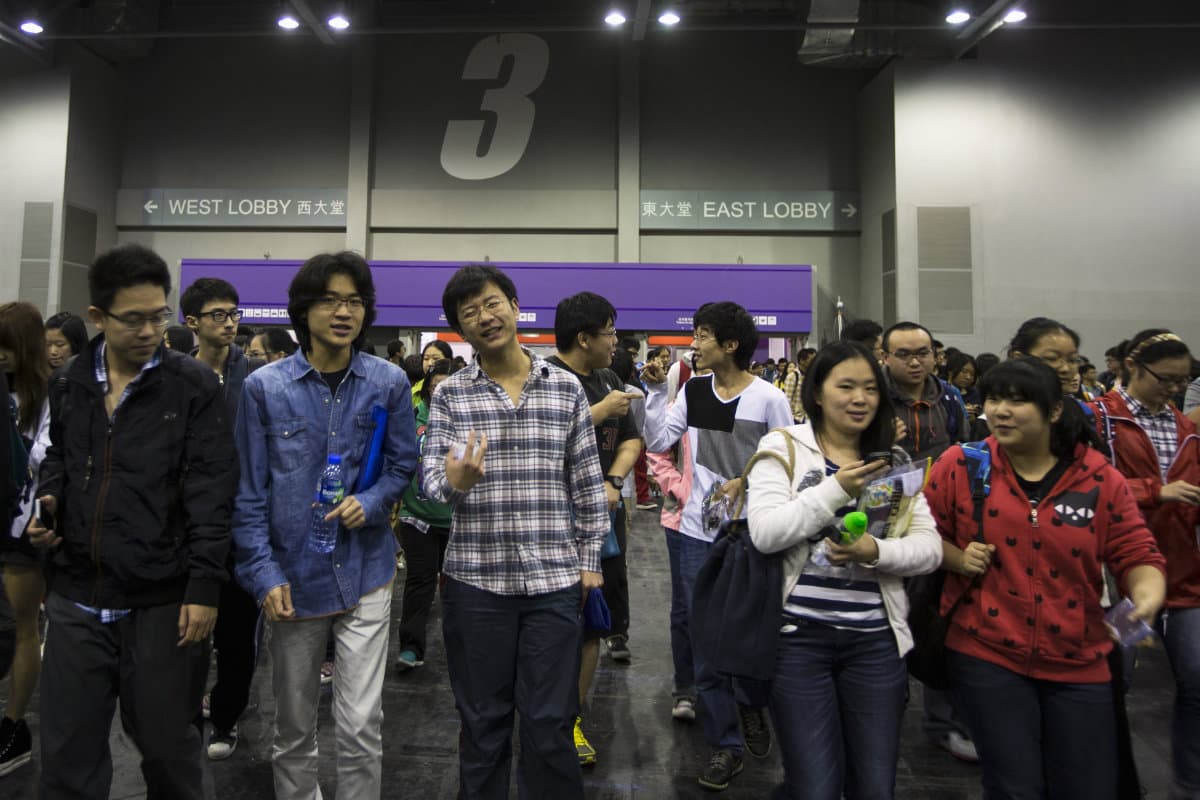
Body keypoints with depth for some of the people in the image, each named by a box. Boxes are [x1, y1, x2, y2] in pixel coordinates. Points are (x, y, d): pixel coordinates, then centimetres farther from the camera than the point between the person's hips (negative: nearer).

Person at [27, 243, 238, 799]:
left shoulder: (195, 386, -8)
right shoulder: (68, 385, 7)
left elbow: (211, 492, -11)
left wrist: (205, 585, -16)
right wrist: (49, 501, 1)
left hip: (162, 601, -4)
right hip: (75, 597, 4)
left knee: (167, 745, 12)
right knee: (68, 752, 15)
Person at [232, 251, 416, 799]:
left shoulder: (389, 382, -2)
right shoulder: (264, 386, -4)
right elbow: (250, 491, -1)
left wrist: (370, 502, -13)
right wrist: (264, 574, -8)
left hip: (364, 576, 0)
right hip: (293, 579, 1)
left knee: (361, 727, 2)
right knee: (293, 726, 17)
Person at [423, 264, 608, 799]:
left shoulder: (566, 388, 3)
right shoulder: (449, 394, 2)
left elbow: (588, 482, 6)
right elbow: (433, 478, -4)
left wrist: (589, 558, 4)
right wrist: (454, 481, -27)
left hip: (554, 579, 0)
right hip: (475, 579, 0)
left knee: (551, 724, 9)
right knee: (483, 721, 14)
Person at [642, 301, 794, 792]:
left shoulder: (769, 399, -9)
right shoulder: (692, 391, 3)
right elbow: (657, 441, 0)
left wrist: (746, 482, -18)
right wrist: (655, 392, -8)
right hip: (698, 531, 4)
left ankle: (751, 703, 42)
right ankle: (725, 743, 24)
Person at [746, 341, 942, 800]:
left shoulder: (894, 460, 10)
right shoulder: (783, 446, -1)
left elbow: (930, 547, 3)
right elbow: (765, 533, -14)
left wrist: (875, 551, -15)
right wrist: (836, 490, -16)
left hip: (876, 641, 4)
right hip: (799, 637, -3)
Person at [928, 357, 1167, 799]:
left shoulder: (1101, 479, -3)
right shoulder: (959, 465, -6)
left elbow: (1137, 555, 0)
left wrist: (1147, 599, -20)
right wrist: (958, 558, -15)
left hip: (1078, 665, 2)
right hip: (987, 655, -2)